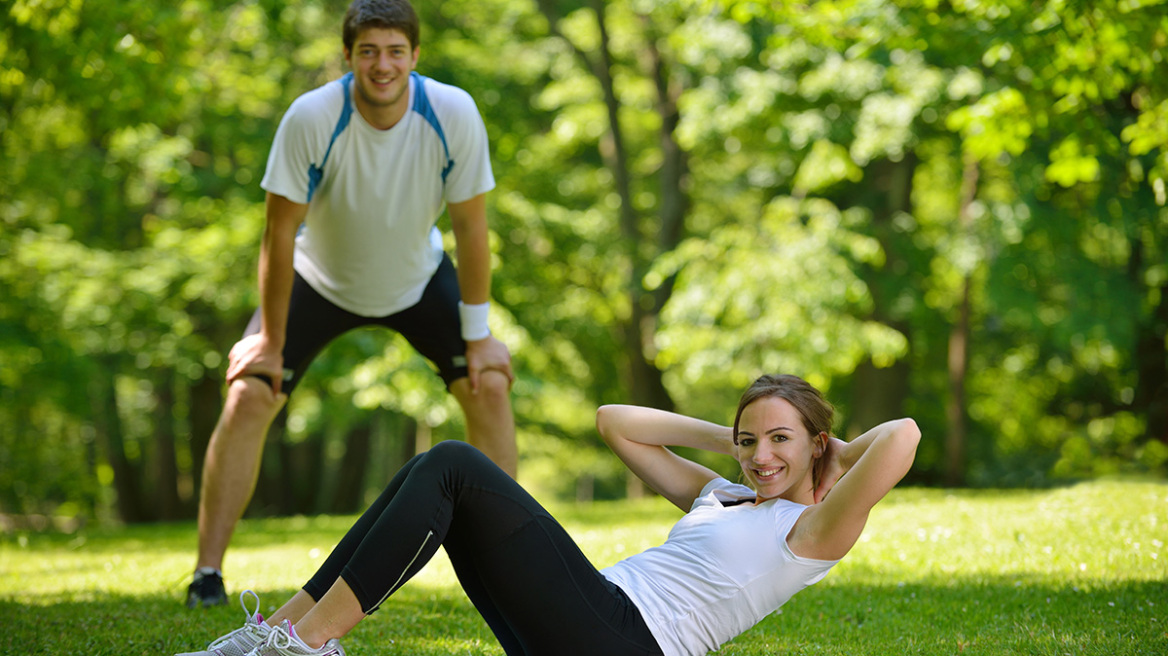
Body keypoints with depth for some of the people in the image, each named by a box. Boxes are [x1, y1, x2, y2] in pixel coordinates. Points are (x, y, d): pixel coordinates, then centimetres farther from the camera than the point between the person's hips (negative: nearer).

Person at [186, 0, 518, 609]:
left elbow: (470, 226, -16)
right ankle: (207, 572, -7)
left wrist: (478, 336, -12)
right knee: (247, 396, -16)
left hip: (418, 277, 2)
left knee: (490, 386, -10)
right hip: (320, 280, -2)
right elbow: (280, 231, -22)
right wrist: (271, 341, -18)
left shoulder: (454, 114, -26)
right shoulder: (311, 118, -30)